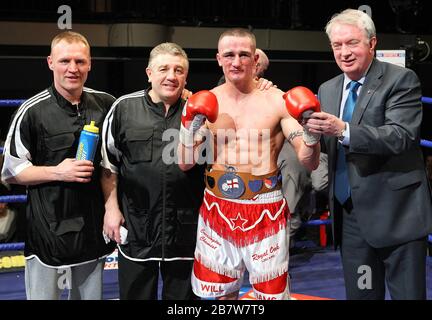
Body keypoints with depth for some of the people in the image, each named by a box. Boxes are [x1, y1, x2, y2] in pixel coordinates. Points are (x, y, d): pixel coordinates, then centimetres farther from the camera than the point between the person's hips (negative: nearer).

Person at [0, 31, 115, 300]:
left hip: (94, 225, 4)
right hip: (49, 229, -4)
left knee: (90, 295, 14)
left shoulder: (106, 104, 4)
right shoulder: (32, 111, -7)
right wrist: (57, 172, -17)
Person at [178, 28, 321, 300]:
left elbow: (309, 162, -8)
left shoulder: (277, 101, -6)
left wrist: (311, 132, -27)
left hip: (265, 210, -2)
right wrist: (189, 127, -13)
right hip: (217, 210, 3)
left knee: (271, 293, 7)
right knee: (218, 293, 14)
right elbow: (185, 164, 3)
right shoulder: (207, 103, 3)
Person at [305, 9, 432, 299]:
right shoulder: (327, 90, 12)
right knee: (359, 294, 14)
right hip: (350, 215, 6)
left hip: (395, 212, -6)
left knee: (407, 293, 1)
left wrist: (343, 130, -30)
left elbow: (402, 136, -21)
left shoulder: (401, 80, -8)